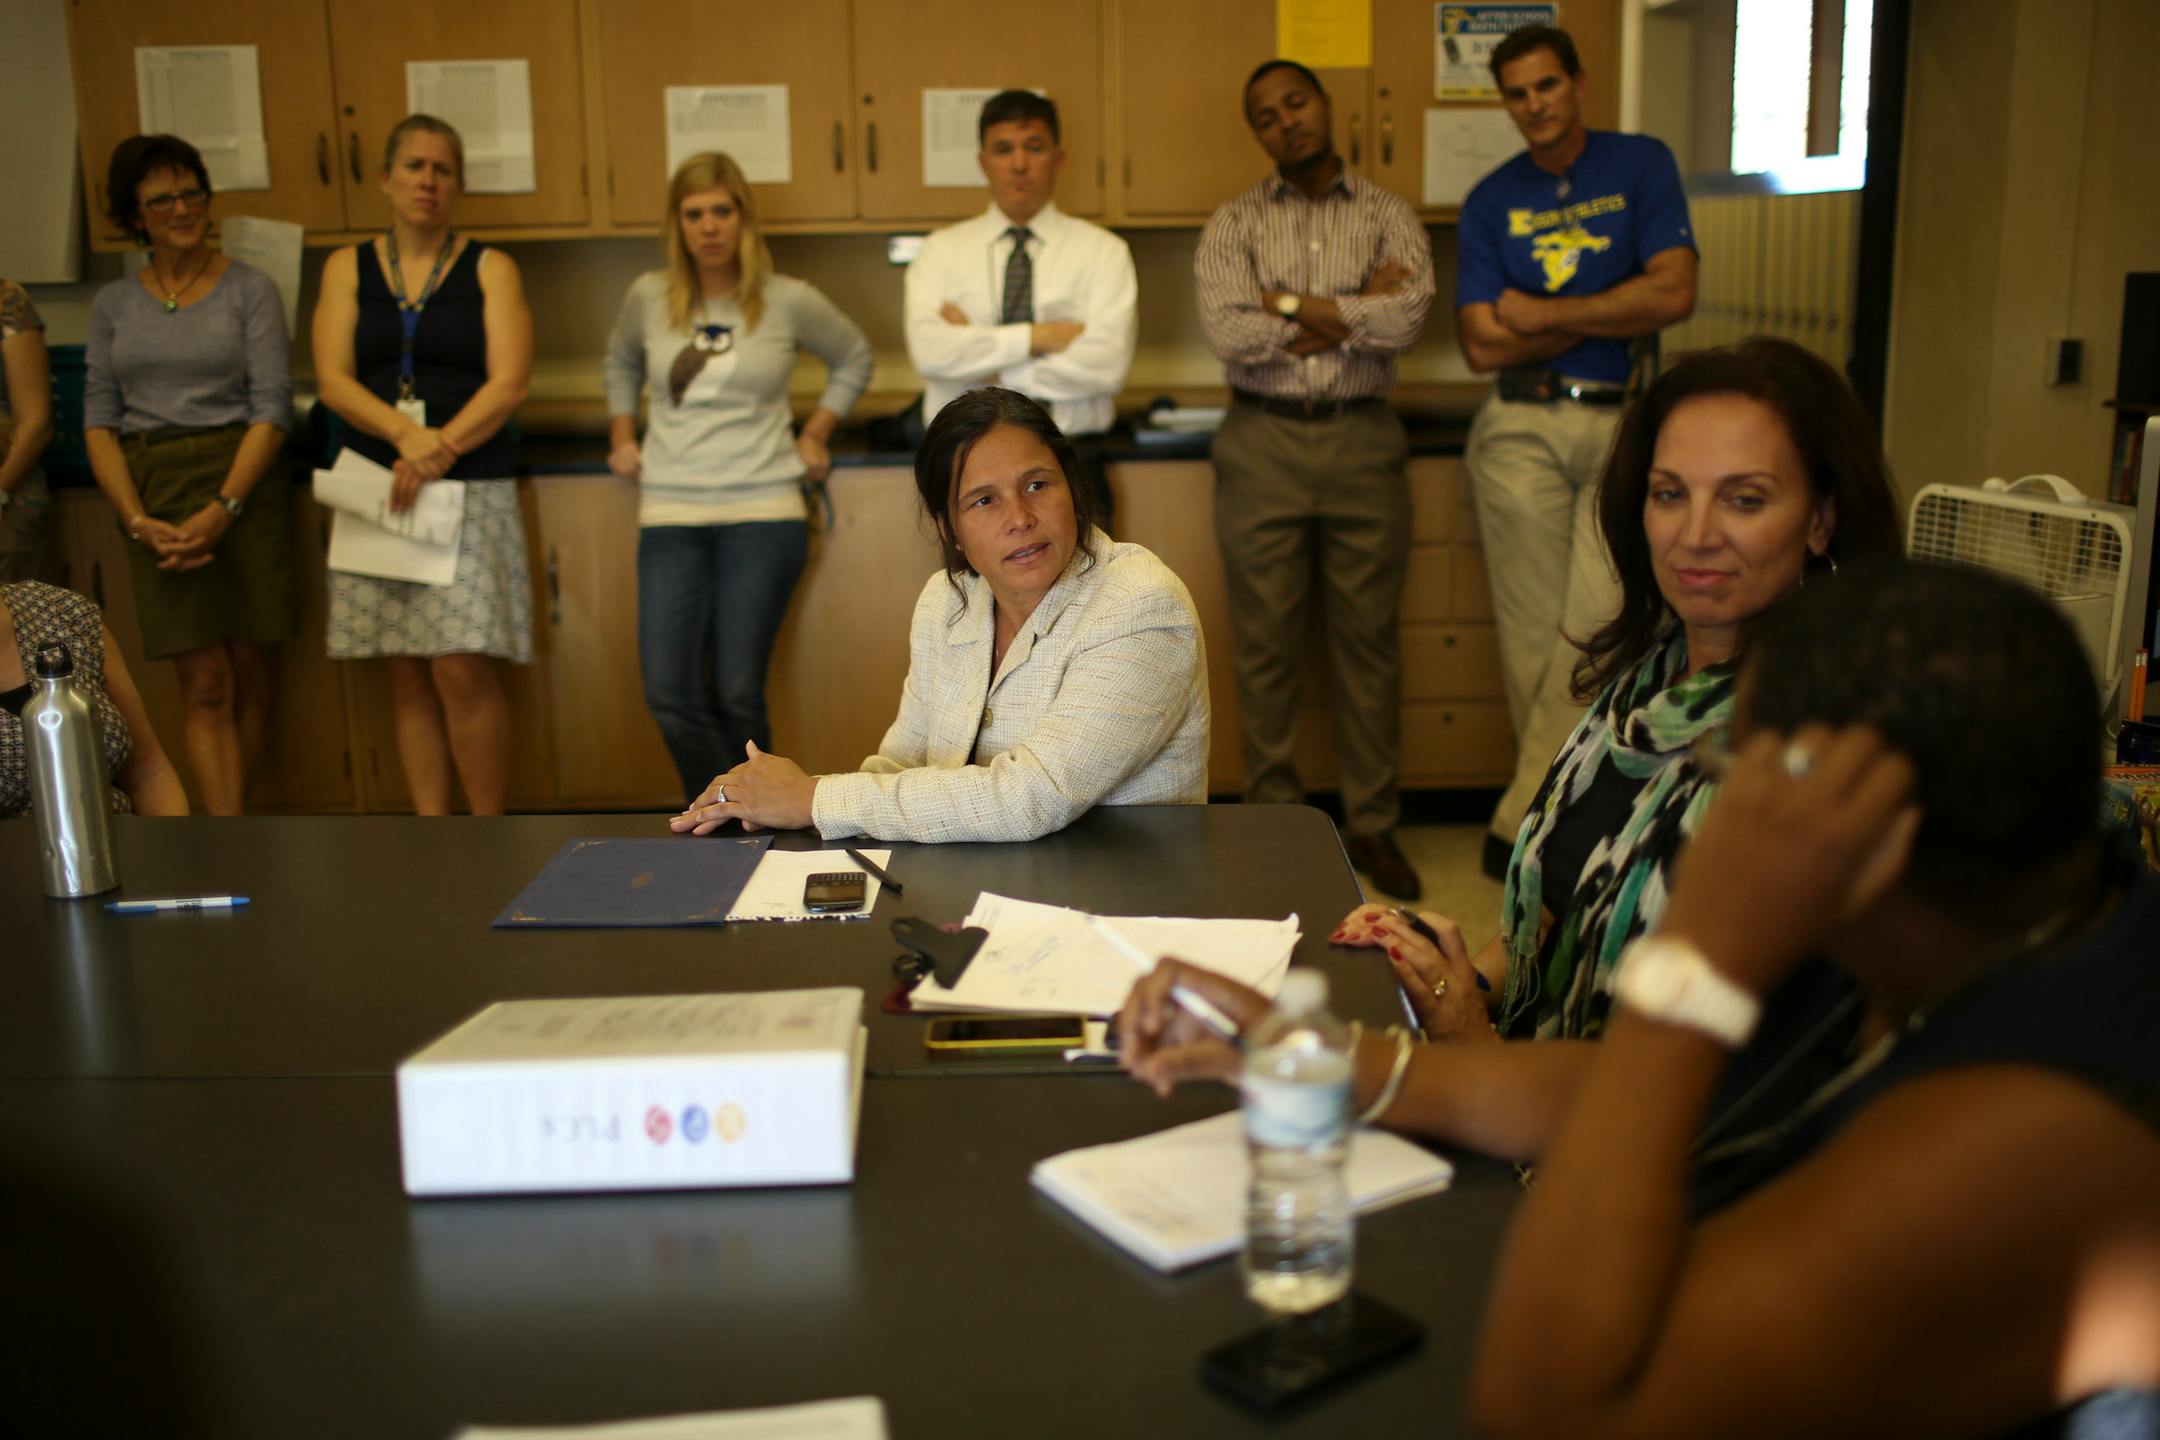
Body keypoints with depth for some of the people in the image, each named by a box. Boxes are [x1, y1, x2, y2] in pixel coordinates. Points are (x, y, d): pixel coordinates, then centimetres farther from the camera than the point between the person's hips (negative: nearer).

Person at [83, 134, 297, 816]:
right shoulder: (112, 304, 13)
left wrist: (223, 509, -14)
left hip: (243, 483, -1)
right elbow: (99, 421, 9)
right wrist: (138, 521, -7)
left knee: (252, 676, 0)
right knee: (206, 686, -5)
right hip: (153, 496, 1)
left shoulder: (249, 289, 4)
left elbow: (272, 407, -4)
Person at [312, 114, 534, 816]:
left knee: (463, 671, -10)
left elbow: (508, 383, -4)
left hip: (471, 487, -3)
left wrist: (443, 447, -17)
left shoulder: (490, 269, 7)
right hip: (376, 490, 3)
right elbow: (333, 381, 2)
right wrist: (405, 433, -16)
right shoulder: (347, 268, 12)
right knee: (408, 679, 4)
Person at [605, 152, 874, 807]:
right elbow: (621, 363, 28)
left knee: (737, 692, -2)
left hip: (763, 513, -2)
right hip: (670, 515, 2)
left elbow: (853, 359, 18)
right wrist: (621, 436, 16)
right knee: (669, 692, -5)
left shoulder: (789, 302, 0)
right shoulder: (649, 298, 6)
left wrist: (815, 435, 10)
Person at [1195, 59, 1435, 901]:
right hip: (1262, 445, 0)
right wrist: (1356, 312, -8)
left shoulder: (1387, 217, 7)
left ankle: (1373, 827, 17)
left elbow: (1406, 320, -11)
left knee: (1368, 641, 6)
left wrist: (1294, 306, -10)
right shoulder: (1232, 227, 6)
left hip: (1361, 443, 0)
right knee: (1266, 647, 4)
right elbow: (1229, 335, -11)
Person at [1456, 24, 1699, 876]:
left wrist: (1544, 315, -5)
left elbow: (1675, 295, -7)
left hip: (1626, 423, -1)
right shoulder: (1490, 201, 9)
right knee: (1532, 632, 2)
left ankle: (1521, 821, -1)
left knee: (1595, 627, -9)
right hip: (1523, 429, 1)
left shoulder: (1641, 165, 6)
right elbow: (1482, 346, -1)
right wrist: (1615, 316, -4)